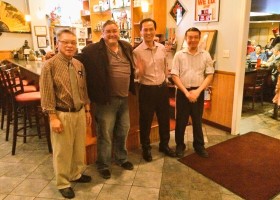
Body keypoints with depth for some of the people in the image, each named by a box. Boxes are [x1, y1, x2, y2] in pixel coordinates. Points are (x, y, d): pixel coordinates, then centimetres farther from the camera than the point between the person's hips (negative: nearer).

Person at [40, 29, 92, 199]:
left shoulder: (79, 65, 5)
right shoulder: (50, 65, -11)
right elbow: (47, 94, -12)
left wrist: (87, 110, 12)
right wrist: (53, 117, -15)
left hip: (80, 112, 6)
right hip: (62, 114, -5)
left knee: (80, 146, 18)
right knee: (62, 150, 8)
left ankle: (76, 174, 42)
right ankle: (63, 183, 29)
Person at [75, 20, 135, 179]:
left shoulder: (127, 47, 7)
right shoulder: (94, 50, -10)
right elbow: (77, 58, -6)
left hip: (124, 98, 6)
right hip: (106, 99, -5)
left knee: (123, 131, 19)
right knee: (105, 134, 7)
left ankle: (121, 158, 41)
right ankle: (103, 165, 27)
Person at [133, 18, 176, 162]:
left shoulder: (162, 48, 2)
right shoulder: (137, 52, -12)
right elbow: (135, 76, -10)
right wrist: (139, 71, -31)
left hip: (162, 88, 5)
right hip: (147, 90, -4)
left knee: (164, 118, 17)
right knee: (145, 121, 8)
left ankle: (164, 145, 37)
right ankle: (146, 148, 29)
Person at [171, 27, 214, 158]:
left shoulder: (205, 55, 1)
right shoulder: (179, 55, -3)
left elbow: (209, 75, -1)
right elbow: (174, 75, -6)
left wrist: (198, 91, -13)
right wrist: (186, 92, -14)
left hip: (198, 92, 1)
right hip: (183, 92, -1)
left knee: (197, 120, 14)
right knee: (181, 120, 9)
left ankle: (199, 145, 31)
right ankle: (180, 145, 26)